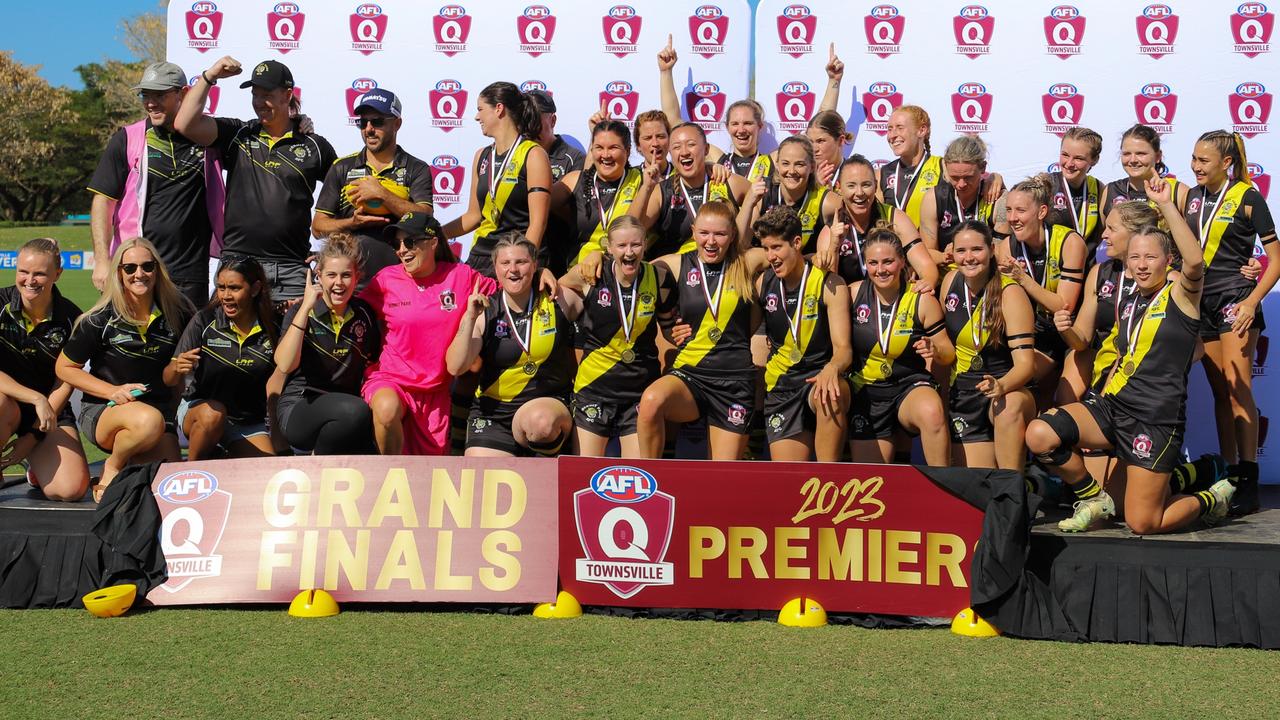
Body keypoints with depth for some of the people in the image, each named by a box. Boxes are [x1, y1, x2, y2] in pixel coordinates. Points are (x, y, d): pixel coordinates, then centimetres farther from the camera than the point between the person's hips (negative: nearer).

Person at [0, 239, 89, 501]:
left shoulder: (71, 319, -6)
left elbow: (63, 384, -3)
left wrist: (34, 435, -10)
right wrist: (36, 398, -28)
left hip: (52, 410, 1)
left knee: (71, 489, -20)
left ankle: (36, 462, 16)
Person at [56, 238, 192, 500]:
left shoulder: (176, 313, 0)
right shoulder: (100, 319, -8)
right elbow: (64, 368, -1)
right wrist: (114, 391, -13)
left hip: (160, 408, 3)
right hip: (102, 411, -3)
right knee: (148, 421, -39)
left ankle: (133, 464, 14)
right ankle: (112, 467, -7)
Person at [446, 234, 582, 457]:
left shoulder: (560, 302, 0)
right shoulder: (485, 312, 0)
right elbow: (455, 367, -10)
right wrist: (470, 318, -17)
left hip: (550, 404, -1)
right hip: (494, 412, 1)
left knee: (541, 421, -36)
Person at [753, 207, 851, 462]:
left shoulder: (830, 286, -7)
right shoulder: (763, 283, 4)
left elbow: (842, 348, -15)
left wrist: (832, 368, -36)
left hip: (819, 378, -3)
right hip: (781, 387, 3)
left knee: (832, 395, -40)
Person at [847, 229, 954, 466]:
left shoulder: (922, 300, -6)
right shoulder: (854, 294, -5)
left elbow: (948, 354, 0)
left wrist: (936, 351, -22)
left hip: (910, 386, -2)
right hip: (866, 394, 2)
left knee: (932, 412, -38)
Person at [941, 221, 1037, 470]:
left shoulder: (1010, 294, -15)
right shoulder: (951, 281, 1)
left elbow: (1025, 362, -23)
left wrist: (1000, 386, -40)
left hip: (1008, 391, -4)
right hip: (962, 395, 4)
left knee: (1010, 407, -40)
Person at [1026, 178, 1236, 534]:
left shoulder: (1180, 293, -4)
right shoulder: (1129, 304, 15)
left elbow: (1195, 261, -26)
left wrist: (1166, 204, -29)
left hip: (1156, 420, -6)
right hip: (1113, 405, 6)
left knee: (1142, 524, -8)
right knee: (1038, 434, -18)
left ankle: (1212, 498, 22)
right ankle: (1094, 500, 5)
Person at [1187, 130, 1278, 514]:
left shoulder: (1247, 198, -6)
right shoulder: (1192, 197, 10)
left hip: (1234, 298, -6)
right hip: (1201, 301, 6)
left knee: (1238, 388, -14)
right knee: (1219, 392, 7)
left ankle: (1248, 482, -14)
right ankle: (1229, 476, 10)